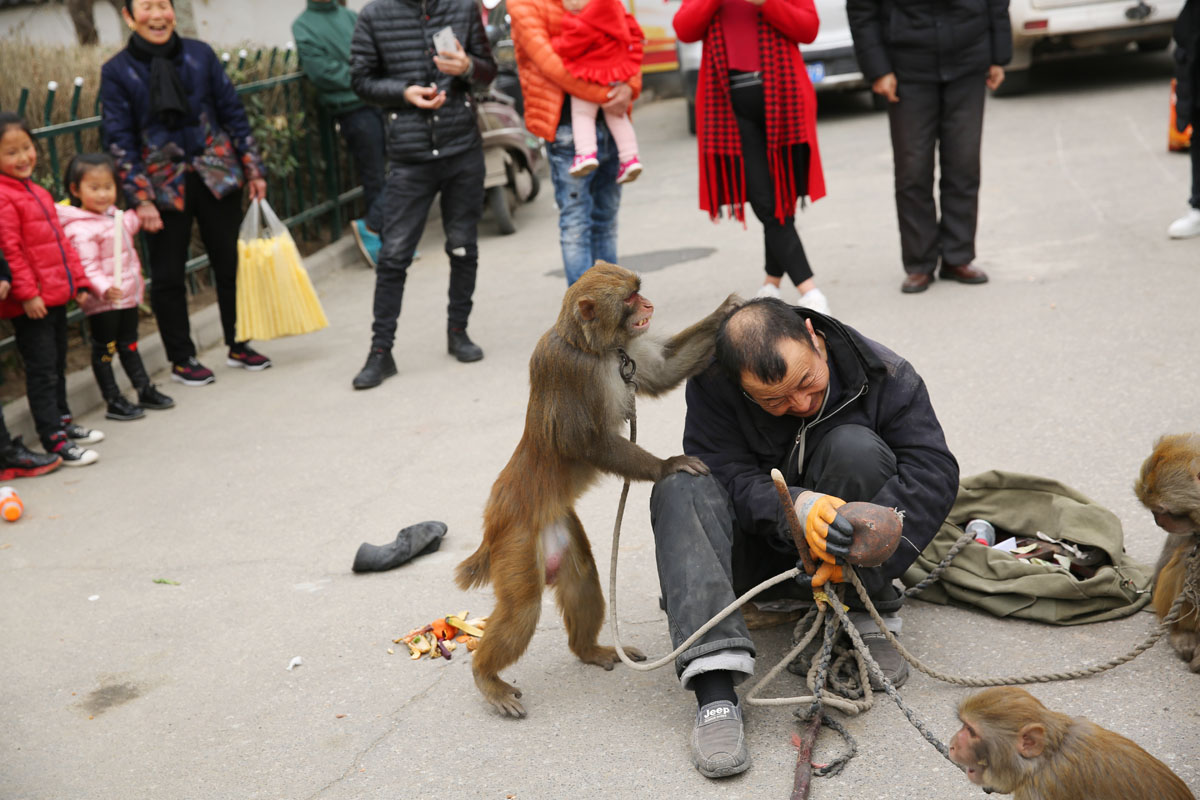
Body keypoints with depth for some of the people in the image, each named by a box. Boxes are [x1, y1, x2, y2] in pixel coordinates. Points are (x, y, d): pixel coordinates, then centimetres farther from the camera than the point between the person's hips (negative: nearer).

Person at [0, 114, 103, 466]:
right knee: (42, 370, -4)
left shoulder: (36, 191, 14)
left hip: (56, 295, 9)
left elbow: (60, 239, 18)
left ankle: (62, 421, 34)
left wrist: (78, 281, 16)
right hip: (31, 303, -9)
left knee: (57, 365, 20)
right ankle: (54, 440, 0)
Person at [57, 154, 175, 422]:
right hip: (102, 302, -8)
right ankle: (113, 402, 10)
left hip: (127, 296, 8)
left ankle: (145, 390, 28)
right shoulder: (81, 229, -20)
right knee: (105, 350, 3)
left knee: (129, 345, 19)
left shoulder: (112, 215, 8)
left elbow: (127, 227, 31)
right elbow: (87, 267, -27)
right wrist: (104, 288, -41)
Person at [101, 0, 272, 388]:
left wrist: (253, 168, 5)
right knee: (168, 275, 5)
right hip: (164, 186, -2)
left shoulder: (200, 54, 3)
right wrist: (140, 199, -9)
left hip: (217, 176, 2)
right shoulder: (116, 71, -3)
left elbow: (233, 113, 8)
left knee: (231, 262, 8)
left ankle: (239, 344, 24)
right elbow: (119, 140, -3)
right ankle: (182, 359, 19)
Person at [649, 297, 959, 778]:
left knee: (855, 447, -29)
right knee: (680, 485, -29)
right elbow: (731, 480, -25)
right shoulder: (712, 384, -17)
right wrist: (796, 507, -46)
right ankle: (714, 689, -43)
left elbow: (933, 469, -26)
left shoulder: (883, 375, -16)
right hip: (752, 549, 1)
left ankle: (868, 622, -18)